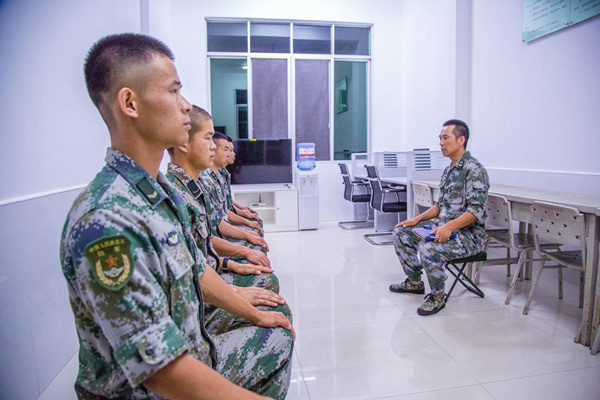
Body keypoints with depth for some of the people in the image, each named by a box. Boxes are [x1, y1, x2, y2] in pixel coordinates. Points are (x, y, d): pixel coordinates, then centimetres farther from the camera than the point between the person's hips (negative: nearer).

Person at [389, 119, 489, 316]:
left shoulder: (474, 170, -15)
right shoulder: (449, 169, 14)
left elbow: (476, 211, -23)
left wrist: (449, 226, -37)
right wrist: (418, 219, 7)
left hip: (469, 234, -9)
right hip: (446, 230, 10)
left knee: (428, 248, -35)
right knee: (401, 233, 5)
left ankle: (437, 296, -10)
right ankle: (414, 282, 18)